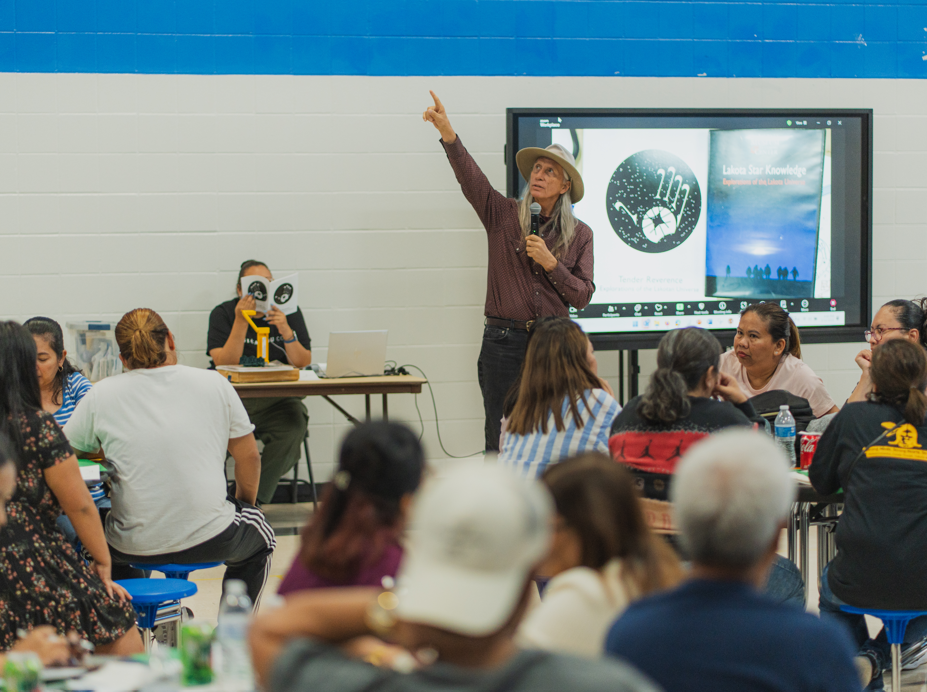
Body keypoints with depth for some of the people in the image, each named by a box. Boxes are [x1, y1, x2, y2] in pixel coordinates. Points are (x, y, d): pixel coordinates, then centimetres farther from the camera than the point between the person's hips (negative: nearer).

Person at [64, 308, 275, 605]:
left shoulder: (102, 395, -2)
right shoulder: (214, 384, 0)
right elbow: (249, 457, 9)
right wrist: (244, 503, 28)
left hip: (133, 546, 0)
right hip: (209, 541, 0)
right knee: (259, 536, 34)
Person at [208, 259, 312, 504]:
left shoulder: (288, 311, 8)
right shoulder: (223, 314, 3)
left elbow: (302, 363, 1)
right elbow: (224, 365, -10)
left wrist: (286, 331, -16)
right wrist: (241, 322, -19)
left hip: (278, 399, 1)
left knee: (293, 426, -31)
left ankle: (253, 500, -20)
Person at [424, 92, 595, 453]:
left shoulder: (579, 234, 7)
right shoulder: (504, 215, 4)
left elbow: (583, 296, 3)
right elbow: (471, 178, -12)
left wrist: (551, 263, -12)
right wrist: (447, 132, -27)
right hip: (504, 339, -1)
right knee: (501, 438, 0)